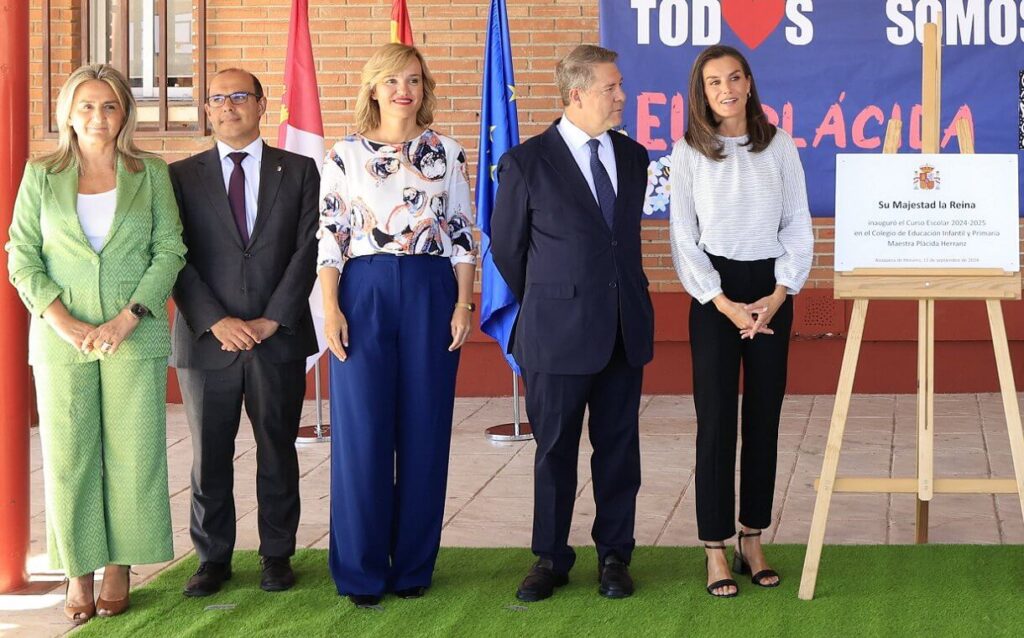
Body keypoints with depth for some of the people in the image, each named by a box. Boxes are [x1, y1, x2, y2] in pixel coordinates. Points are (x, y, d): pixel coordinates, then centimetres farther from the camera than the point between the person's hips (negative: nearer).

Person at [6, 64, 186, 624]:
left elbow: (169, 251, 1)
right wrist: (63, 321, -11)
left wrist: (127, 319, -11)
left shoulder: (151, 174, 6)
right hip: (61, 339, 0)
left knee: (131, 455, 1)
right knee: (67, 456, 2)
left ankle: (120, 569, 11)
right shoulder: (42, 175, 6)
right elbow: (22, 258, 2)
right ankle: (78, 572, 11)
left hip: (134, 337, 0)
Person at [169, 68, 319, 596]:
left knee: (277, 451, 7)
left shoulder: (298, 171, 7)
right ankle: (213, 557, 18)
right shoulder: (182, 176, 6)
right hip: (206, 338, 0)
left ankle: (277, 554, 18)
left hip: (279, 337, 0)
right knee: (209, 455, 6)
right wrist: (215, 321, -12)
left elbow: (308, 249, 0)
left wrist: (272, 319, -10)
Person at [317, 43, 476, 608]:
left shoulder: (447, 153, 8)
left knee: (425, 429, 4)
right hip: (364, 292, -1)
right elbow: (330, 237, 2)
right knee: (362, 430, -1)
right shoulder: (345, 155, 5)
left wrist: (463, 305, 0)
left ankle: (414, 564, 15)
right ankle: (362, 569, 8)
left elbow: (462, 234, 7)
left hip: (431, 293, 1)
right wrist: (330, 308, -6)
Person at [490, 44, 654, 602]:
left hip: (625, 328, 4)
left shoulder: (633, 157, 8)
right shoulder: (527, 162, -7)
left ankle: (614, 556, 20)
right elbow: (506, 246, 3)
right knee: (554, 450, 6)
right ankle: (550, 560, 19)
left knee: (619, 447, 9)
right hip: (559, 332, -4)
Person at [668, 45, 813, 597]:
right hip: (714, 292, -2)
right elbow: (683, 236, -2)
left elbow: (798, 225, 4)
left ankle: (753, 541, 15)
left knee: (764, 418, 6)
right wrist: (724, 304, -9)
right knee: (716, 421, -3)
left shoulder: (779, 146, 4)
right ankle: (715, 550, 3)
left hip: (771, 289, 2)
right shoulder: (688, 151, 0)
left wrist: (779, 296, -7)